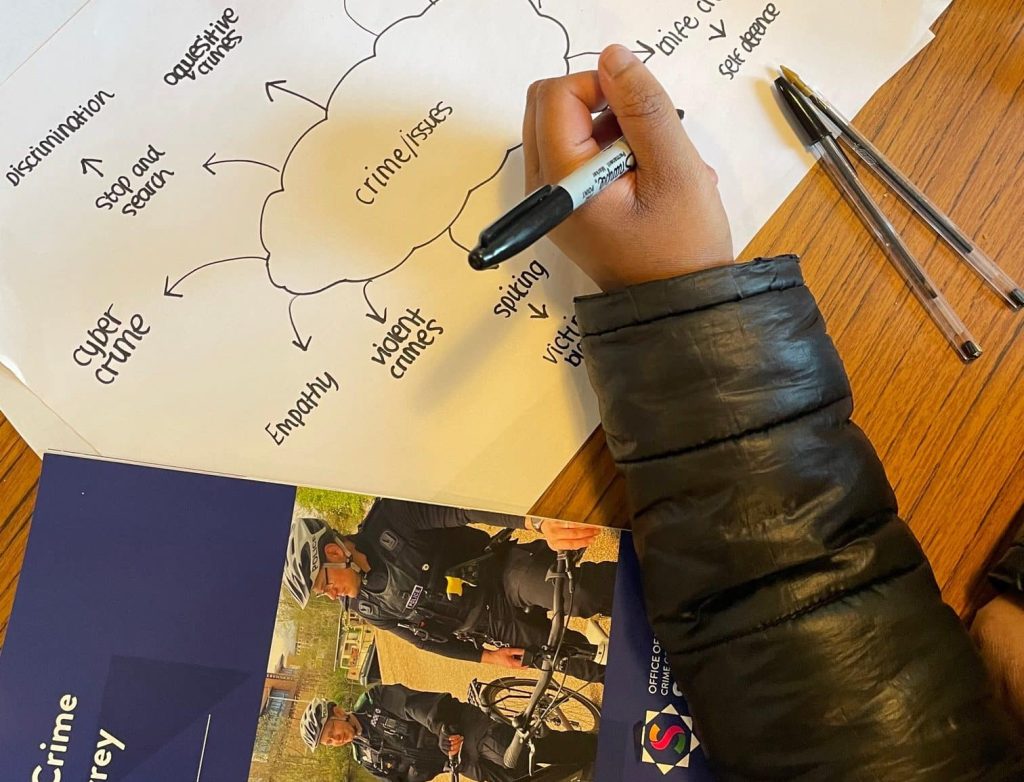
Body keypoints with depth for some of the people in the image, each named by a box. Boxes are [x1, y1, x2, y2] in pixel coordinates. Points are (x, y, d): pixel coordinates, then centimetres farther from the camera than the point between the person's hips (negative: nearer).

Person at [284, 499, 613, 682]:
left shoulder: (388, 519, -15)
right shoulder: (368, 608, 0)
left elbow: (463, 510, -23)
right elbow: (425, 638, 12)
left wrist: (538, 524, -36)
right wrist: (486, 655, 4)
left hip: (505, 570, -4)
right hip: (496, 626, 5)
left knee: (581, 595, -34)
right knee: (583, 665, -5)